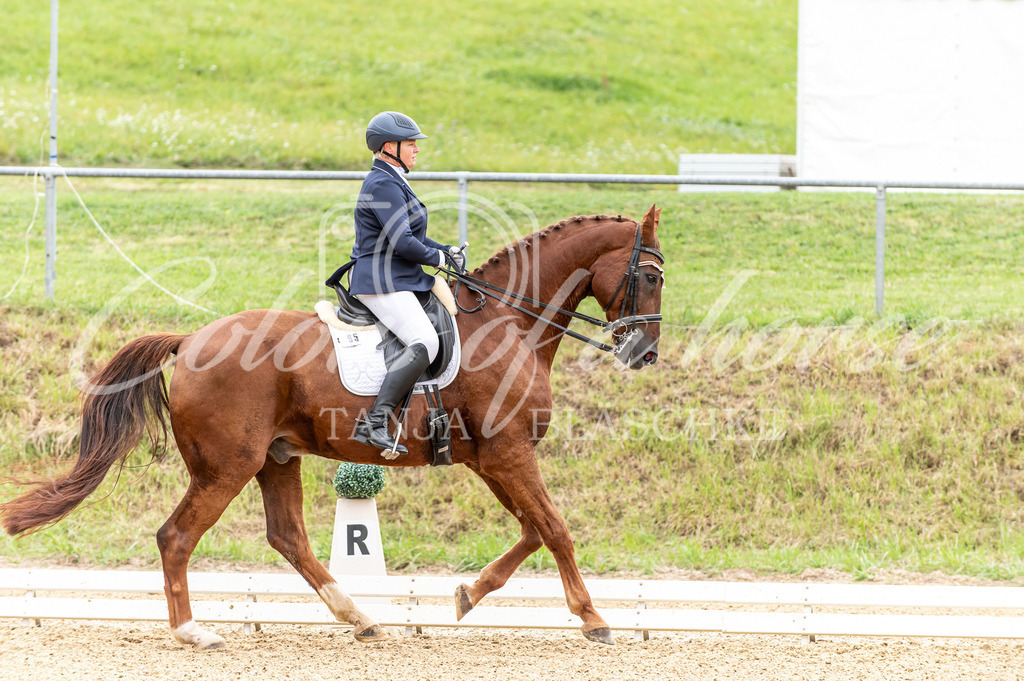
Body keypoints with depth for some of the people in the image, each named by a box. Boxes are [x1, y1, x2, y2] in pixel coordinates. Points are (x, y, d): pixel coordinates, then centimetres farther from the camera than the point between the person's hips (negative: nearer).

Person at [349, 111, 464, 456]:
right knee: (424, 343, -26)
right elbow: (403, 243, -23)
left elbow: (412, 235, 23)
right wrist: (438, 258, -7)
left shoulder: (391, 182, 18)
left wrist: (447, 251, 8)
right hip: (382, 282, -11)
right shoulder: (383, 185, -17)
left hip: (397, 280, 11)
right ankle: (375, 423, -31)